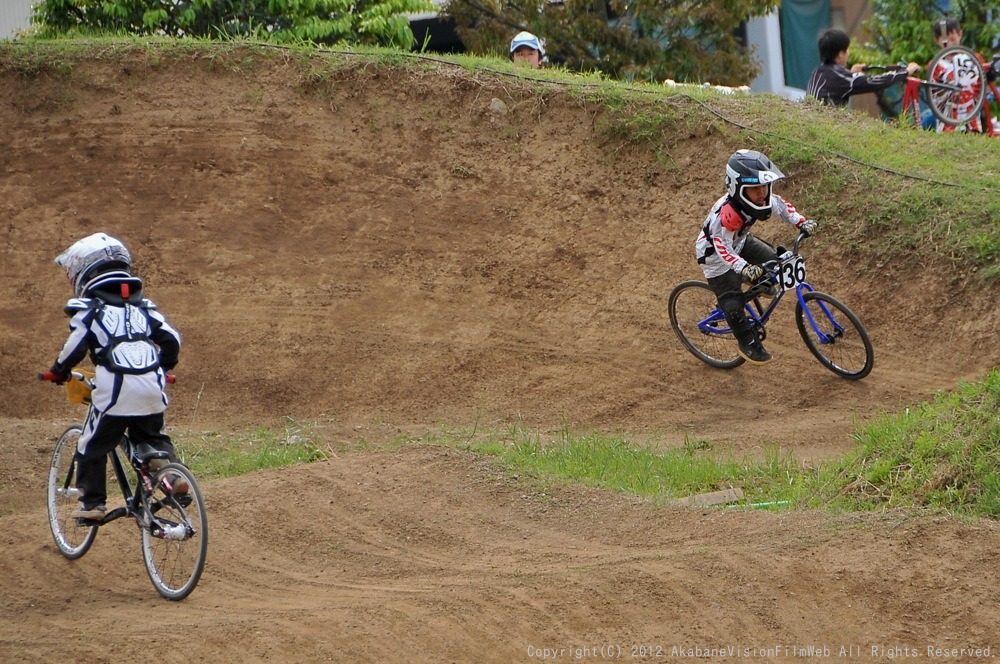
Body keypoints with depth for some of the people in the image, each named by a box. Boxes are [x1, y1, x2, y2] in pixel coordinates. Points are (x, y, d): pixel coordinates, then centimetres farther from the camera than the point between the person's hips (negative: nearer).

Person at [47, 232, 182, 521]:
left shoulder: (88, 308, 3)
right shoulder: (142, 306, 19)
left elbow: (75, 347, -4)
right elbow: (171, 339, 14)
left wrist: (58, 372, 14)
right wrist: (162, 367, 31)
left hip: (114, 389, -5)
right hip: (152, 389, 5)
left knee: (92, 446, 9)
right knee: (153, 435, 25)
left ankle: (92, 502, 9)